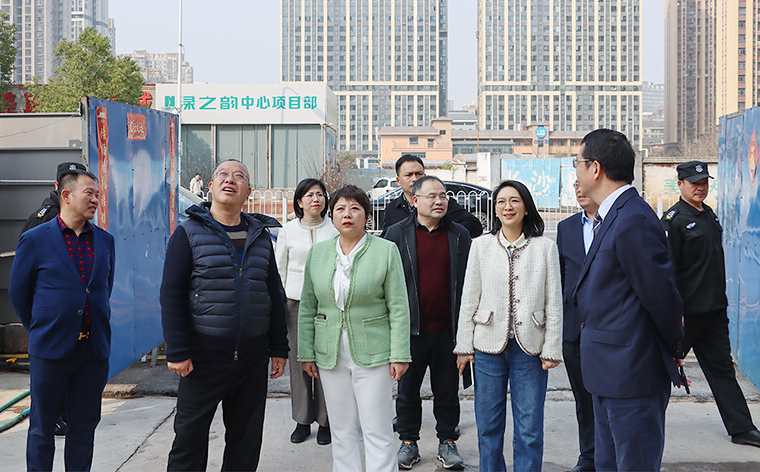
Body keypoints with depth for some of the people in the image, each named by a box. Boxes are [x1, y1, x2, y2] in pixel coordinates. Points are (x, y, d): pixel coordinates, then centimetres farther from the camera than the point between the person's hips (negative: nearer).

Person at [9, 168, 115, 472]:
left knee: (85, 424, 11)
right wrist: (41, 331, 9)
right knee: (42, 427, 8)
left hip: (95, 348, 4)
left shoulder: (105, 240, 7)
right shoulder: (35, 240, -5)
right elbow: (18, 293, 4)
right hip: (50, 350, -3)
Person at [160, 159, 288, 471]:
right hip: (203, 358, -3)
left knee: (246, 440, 12)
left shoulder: (260, 236, 10)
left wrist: (279, 348, 9)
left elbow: (275, 293, 13)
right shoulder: (189, 233, -2)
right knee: (189, 438, 5)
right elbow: (171, 295, -6)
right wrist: (177, 352, -12)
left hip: (253, 360, 4)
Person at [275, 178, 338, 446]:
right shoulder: (288, 230, 5)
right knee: (298, 361, 4)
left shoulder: (335, 230, 3)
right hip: (295, 303, 1)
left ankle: (325, 421, 11)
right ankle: (302, 420, 16)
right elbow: (279, 269, 10)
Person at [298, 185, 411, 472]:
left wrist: (399, 354, -8)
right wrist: (306, 353, 5)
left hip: (372, 354, -3)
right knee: (342, 432, 11)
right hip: (330, 356, 3)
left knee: (377, 432, 0)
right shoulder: (318, 252, 7)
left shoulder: (386, 250, -3)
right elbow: (307, 306, 10)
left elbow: (398, 307, -4)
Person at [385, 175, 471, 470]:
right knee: (408, 389, 10)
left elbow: (469, 281, 7)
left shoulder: (460, 235, 7)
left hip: (448, 330, 1)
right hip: (410, 329, -1)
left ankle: (447, 442, 23)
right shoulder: (397, 234, 2)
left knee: (447, 390, 10)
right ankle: (408, 442, 23)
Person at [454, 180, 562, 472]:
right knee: (488, 426, 9)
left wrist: (551, 349, -2)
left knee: (529, 431, 4)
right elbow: (469, 299, 6)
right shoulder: (481, 245, 5)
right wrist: (464, 346, 3)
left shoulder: (545, 247, 2)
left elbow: (554, 303, 2)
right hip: (488, 347, 1)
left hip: (529, 349, -1)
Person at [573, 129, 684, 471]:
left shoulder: (634, 220, -20)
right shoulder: (611, 216, 13)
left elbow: (661, 296, -18)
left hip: (631, 375, -10)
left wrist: (675, 349, -4)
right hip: (609, 377, 10)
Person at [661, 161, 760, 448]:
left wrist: (720, 300, 18)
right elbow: (668, 269, -16)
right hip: (687, 310, -7)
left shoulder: (709, 215, 13)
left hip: (714, 308, 8)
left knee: (722, 367, 10)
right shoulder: (673, 220, -12)